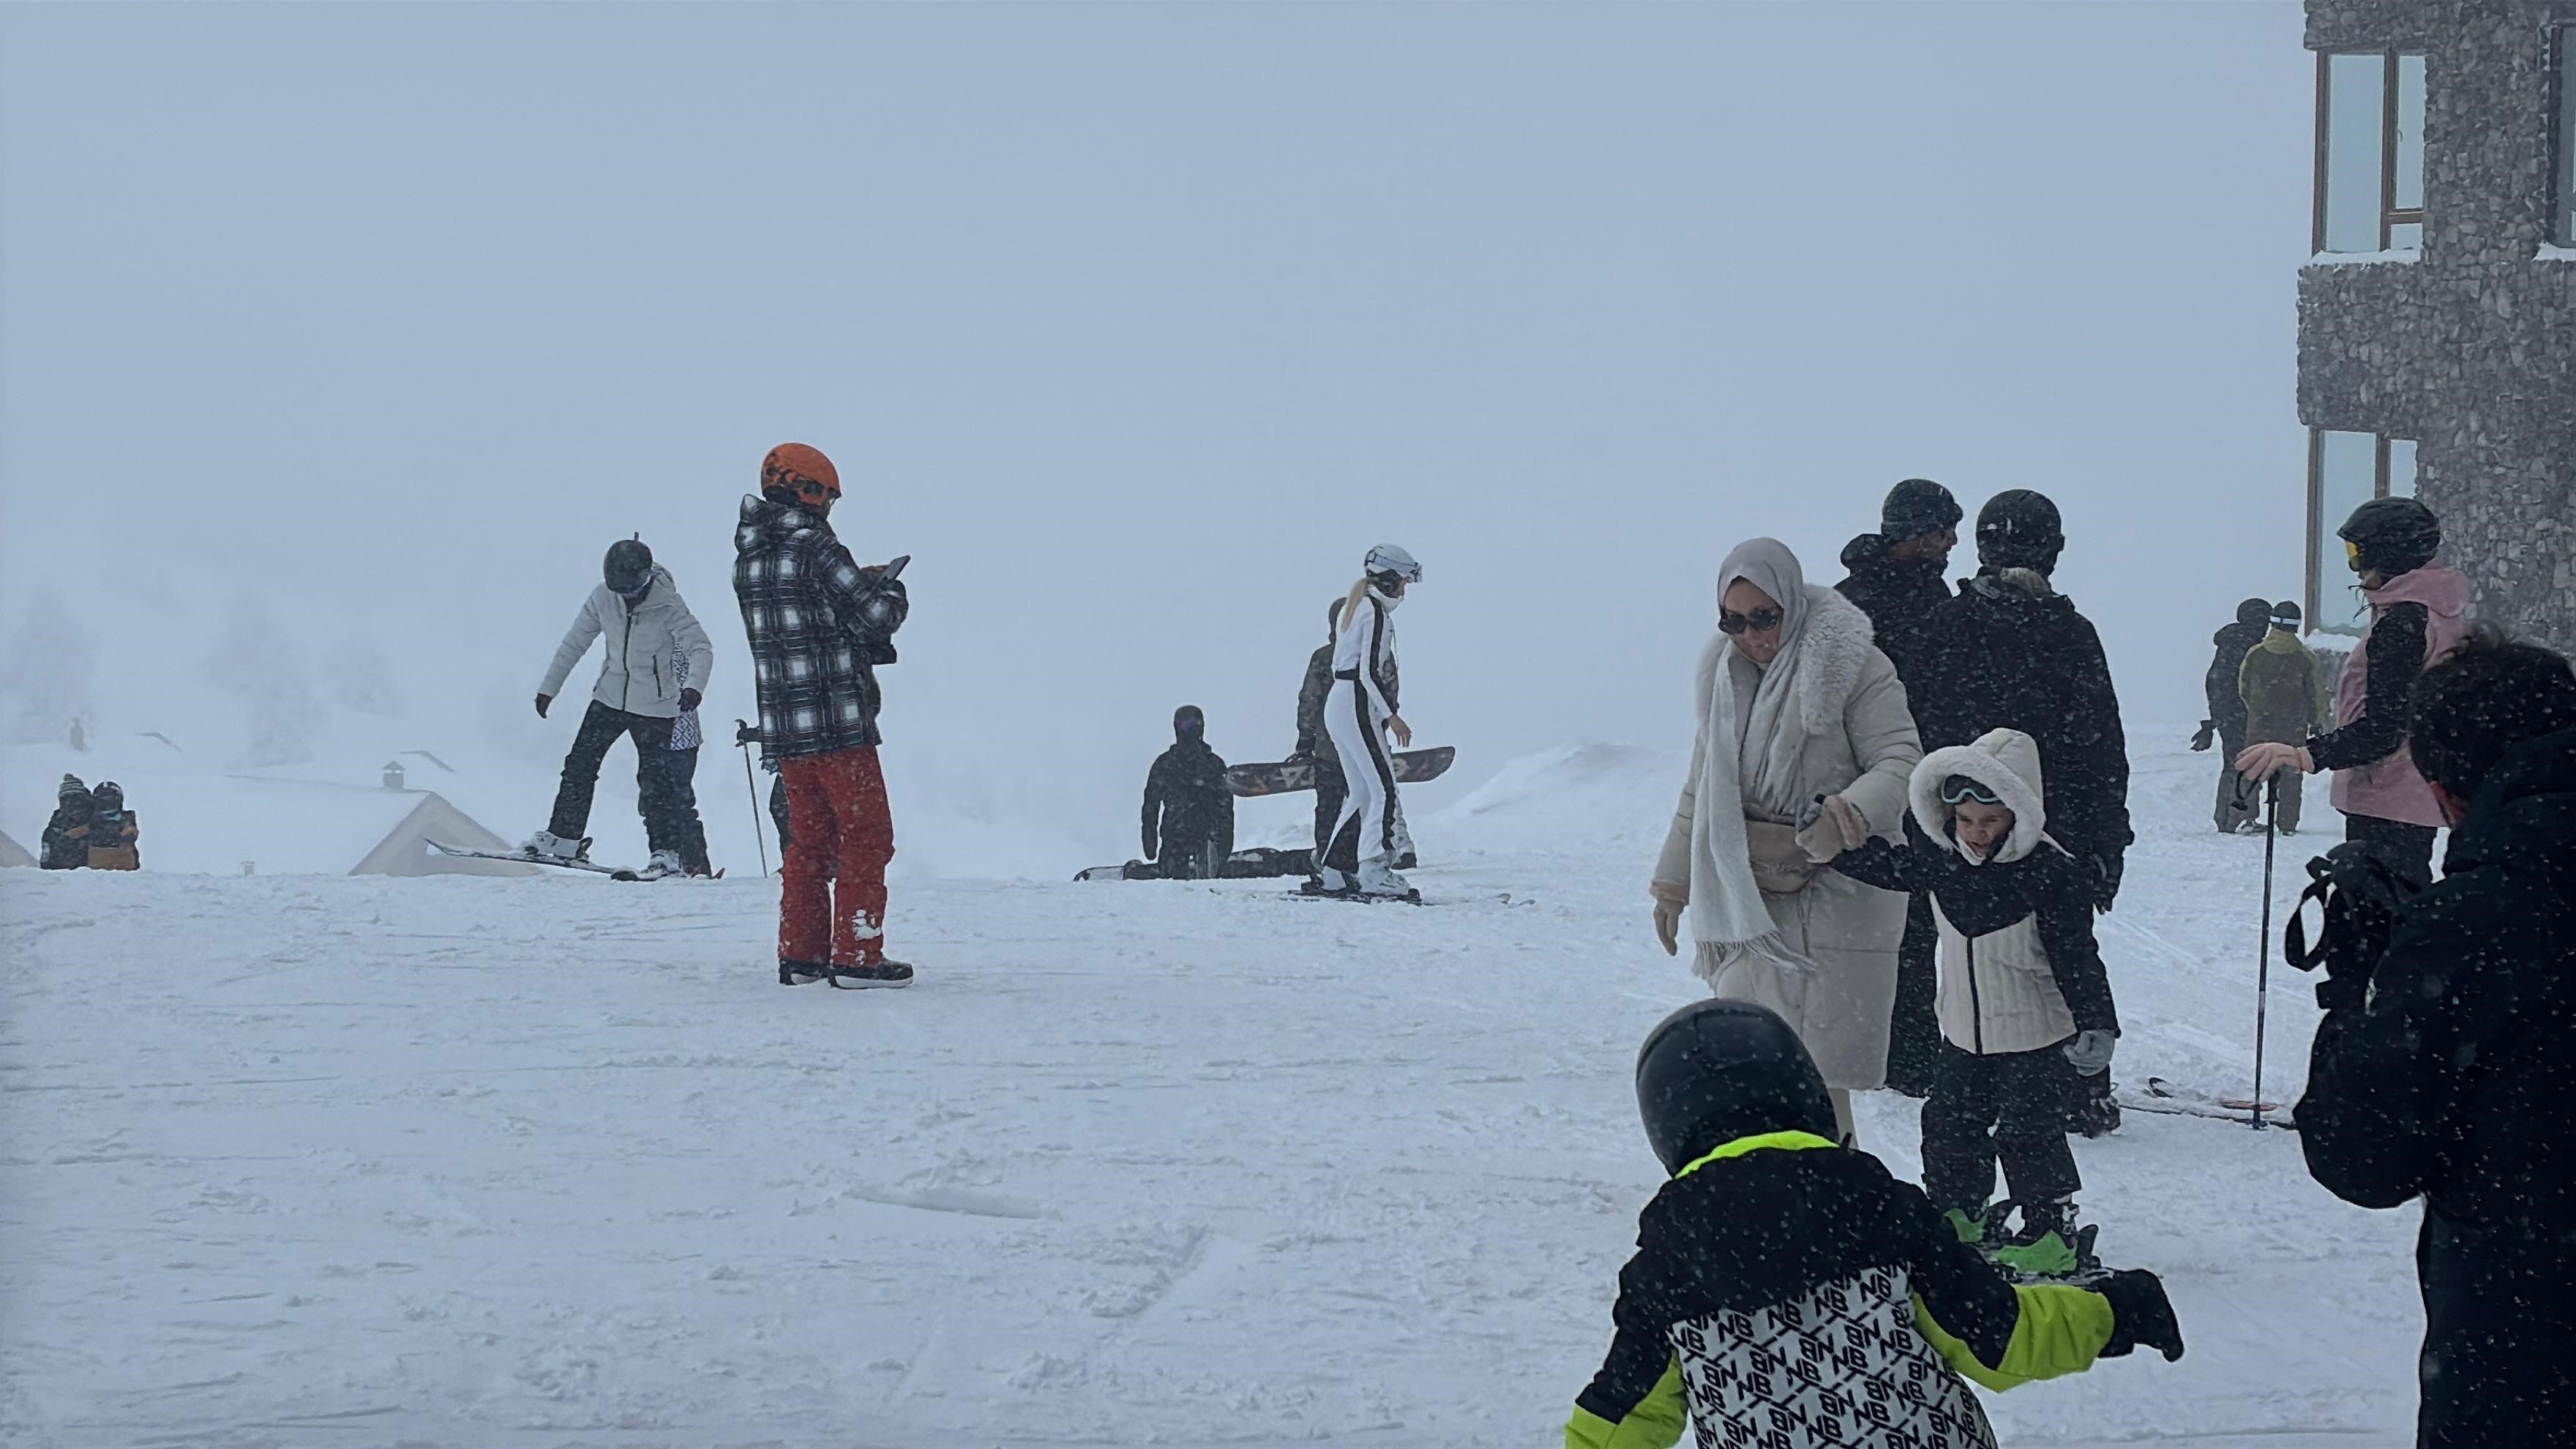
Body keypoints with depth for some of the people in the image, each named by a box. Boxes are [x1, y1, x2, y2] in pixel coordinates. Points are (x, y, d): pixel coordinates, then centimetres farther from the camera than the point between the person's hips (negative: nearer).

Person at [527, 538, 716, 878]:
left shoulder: (668, 606, -19)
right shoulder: (603, 598, -8)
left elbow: (700, 648, -22)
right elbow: (575, 643, 3)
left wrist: (693, 685, -41)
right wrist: (549, 688, 6)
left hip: (654, 705, -4)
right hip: (610, 696, 4)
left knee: (654, 779, -7)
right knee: (580, 764, 2)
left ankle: (667, 853, 2)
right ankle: (563, 837, 12)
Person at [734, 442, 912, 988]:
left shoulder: (748, 559, 11)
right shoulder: (815, 548, -13)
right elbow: (874, 617, -12)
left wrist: (864, 582, 14)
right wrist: (891, 591, 10)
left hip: (781, 724, 7)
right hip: (836, 720, -7)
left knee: (811, 838, 16)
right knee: (866, 834, 0)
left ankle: (800, 954, 15)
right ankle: (856, 955, -2)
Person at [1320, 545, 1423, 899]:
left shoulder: (1354, 607, 18)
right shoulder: (1376, 611, -11)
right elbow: (1369, 672, -18)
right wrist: (1392, 717, -17)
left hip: (1337, 702, 10)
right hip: (1358, 706, -10)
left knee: (1363, 792, 12)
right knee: (1384, 789, -11)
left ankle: (1333, 870, 12)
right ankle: (1373, 870, -18)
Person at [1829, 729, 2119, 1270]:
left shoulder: (2052, 875, -21)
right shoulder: (1942, 859, -4)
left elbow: (2077, 957, -18)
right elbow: (1890, 866, 15)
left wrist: (2096, 1024, -23)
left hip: (2038, 1037, -6)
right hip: (1966, 1032, 6)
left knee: (2028, 1132, -4)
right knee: (1950, 1122, 14)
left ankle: (2051, 1228, 9)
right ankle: (1954, 1213, 31)